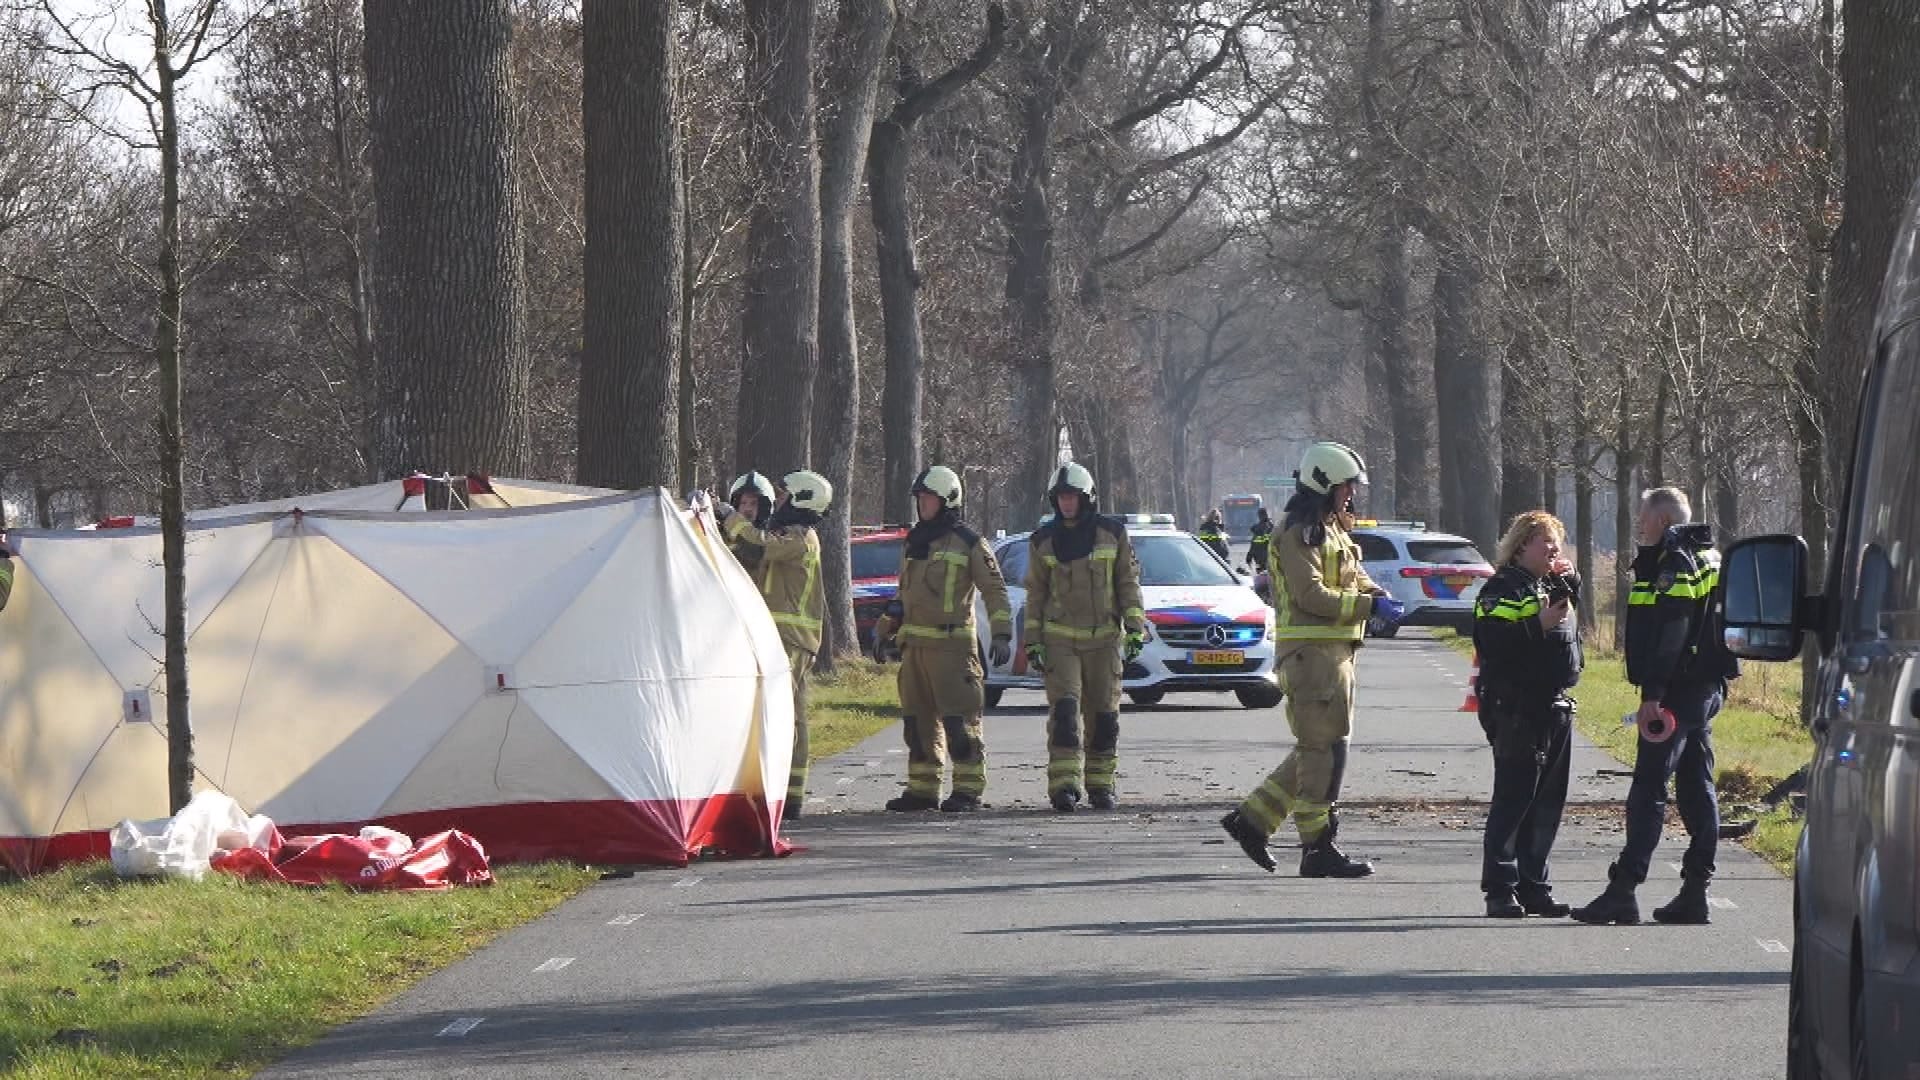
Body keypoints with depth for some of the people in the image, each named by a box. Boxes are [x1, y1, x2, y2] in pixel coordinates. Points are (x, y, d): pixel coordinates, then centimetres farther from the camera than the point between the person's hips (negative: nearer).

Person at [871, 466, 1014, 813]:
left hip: (952, 644, -7)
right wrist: (885, 631, 28)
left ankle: (968, 789, -6)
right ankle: (922, 789, 13)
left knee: (959, 720, -8)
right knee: (918, 720, 8)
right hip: (914, 643, 7)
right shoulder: (914, 542, 18)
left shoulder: (967, 542, -3)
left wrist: (1002, 634, -11)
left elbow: (995, 589, -3)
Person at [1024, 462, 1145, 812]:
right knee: (1064, 710, -14)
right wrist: (1032, 641, 5)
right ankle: (1064, 785, -20)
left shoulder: (1112, 534, 4)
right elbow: (1035, 593, 10)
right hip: (1059, 639, -1)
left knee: (1104, 714, 3)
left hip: (1104, 638, 1)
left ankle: (1101, 785, 14)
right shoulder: (1043, 541, 7)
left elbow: (1128, 583, 7)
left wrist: (1135, 627, -1)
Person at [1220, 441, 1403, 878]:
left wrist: (1380, 597, 2)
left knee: (1316, 749, 13)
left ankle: (1252, 819, 17)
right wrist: (1369, 606, -21)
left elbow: (1355, 579, 23)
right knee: (1325, 748, -8)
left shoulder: (1332, 530, 20)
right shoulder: (1300, 532, -11)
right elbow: (1312, 595, -20)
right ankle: (1318, 849, -5)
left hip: (1334, 650, 10)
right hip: (1311, 649, -10)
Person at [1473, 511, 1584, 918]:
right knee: (1513, 800, -7)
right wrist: (1539, 625, -22)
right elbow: (1492, 643, -18)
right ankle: (1500, 889, -5)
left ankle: (1534, 886, 16)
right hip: (1516, 711, -8)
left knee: (1547, 805, 9)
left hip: (1555, 708, 9)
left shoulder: (1553, 586, 19)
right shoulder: (1503, 589, -8)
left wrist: (1571, 583, 13)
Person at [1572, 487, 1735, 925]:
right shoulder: (1708, 558, 18)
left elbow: (1670, 632, -21)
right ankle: (1695, 890, 10)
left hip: (1678, 690, -10)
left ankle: (1623, 890, -11)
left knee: (1648, 790, -9)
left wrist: (1653, 692, -23)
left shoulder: (1676, 562, -13)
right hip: (1707, 690, 10)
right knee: (1697, 790, 9)